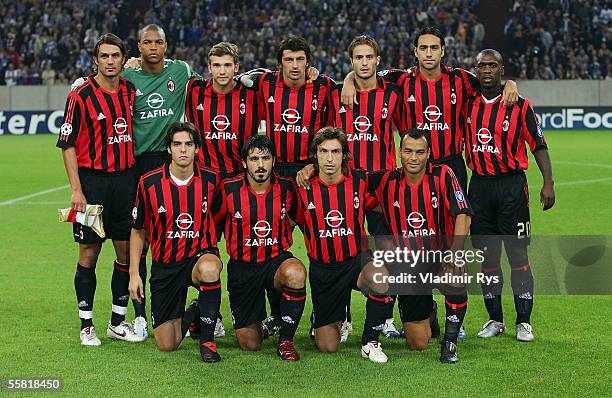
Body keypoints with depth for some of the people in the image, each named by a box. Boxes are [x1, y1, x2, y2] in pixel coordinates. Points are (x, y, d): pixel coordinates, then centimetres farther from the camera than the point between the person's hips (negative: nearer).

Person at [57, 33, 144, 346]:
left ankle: (117, 322, 17)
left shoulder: (130, 91, 7)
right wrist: (76, 190, -13)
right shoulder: (81, 96, -7)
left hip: (125, 178, 5)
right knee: (89, 253, 1)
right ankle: (86, 325, 10)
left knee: (126, 251, 6)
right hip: (92, 181, -5)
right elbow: (67, 144, -8)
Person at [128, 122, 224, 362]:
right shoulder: (149, 183, -7)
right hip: (165, 265, 1)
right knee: (166, 345, -4)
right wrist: (134, 274, -1)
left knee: (208, 268, -41)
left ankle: (207, 340, -20)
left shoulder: (211, 180, -6)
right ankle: (189, 316, 34)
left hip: (201, 255, -1)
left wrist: (212, 253, 0)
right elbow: (138, 231, 4)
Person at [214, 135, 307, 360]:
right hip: (241, 268, 0)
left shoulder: (286, 187, -5)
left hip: (276, 261, 0)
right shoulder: (229, 189, -9)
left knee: (295, 273, -39)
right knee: (250, 345, -1)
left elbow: (295, 217, 17)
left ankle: (286, 340, -18)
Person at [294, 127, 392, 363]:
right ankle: (327, 319, 40)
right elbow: (298, 220, 12)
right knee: (327, 347, 0)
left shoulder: (360, 181, -7)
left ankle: (370, 342, -11)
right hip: (322, 268, 0)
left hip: (357, 259, 0)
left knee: (381, 282, -38)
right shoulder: (304, 188, -7)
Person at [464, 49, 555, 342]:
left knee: (518, 254, -3)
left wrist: (548, 183, -9)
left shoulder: (519, 106, -2)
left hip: (511, 185, -3)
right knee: (487, 255, 7)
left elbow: (539, 146, -1)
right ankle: (495, 320, 17)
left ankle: (523, 322, 4)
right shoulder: (468, 104, 6)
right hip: (479, 184, 3)